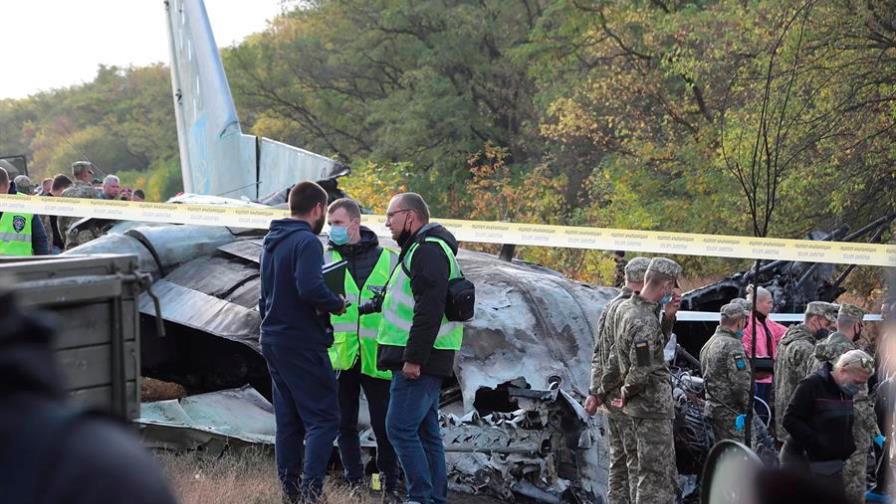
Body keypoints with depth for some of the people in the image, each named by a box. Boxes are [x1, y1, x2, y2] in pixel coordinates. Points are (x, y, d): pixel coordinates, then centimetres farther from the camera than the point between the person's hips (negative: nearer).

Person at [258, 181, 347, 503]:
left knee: (288, 422, 12)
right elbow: (310, 288, -27)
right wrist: (337, 304, -11)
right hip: (302, 344, -9)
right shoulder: (307, 241, -14)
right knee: (323, 418, -7)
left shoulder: (271, 242, 15)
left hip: (273, 341, 9)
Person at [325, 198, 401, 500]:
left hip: (376, 358, -2)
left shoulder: (387, 260, 4)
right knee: (346, 425, 8)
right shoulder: (326, 260, 6)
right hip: (339, 357, 2)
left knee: (383, 425, 1)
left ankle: (390, 487, 13)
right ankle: (355, 485, 18)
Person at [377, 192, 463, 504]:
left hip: (419, 362, -11)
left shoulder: (427, 251, -13)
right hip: (423, 361, 11)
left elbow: (429, 309, -22)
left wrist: (413, 358, -24)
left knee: (400, 427, -12)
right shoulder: (421, 249, 22)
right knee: (426, 431, 11)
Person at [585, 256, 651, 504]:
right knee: (639, 459, -6)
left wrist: (595, 391, 11)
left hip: (613, 397, 10)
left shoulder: (610, 307, 15)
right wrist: (601, 393, -9)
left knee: (618, 460, 13)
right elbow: (619, 356, -20)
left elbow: (598, 354, 14)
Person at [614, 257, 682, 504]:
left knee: (667, 473, 19)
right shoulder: (645, 322, -24)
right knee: (655, 474, -3)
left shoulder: (625, 307, 5)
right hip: (654, 405, -10)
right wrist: (626, 395, -9)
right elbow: (641, 371, -26)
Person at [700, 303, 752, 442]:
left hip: (712, 405, 10)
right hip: (730, 412, -10)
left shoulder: (709, 343, 17)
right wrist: (749, 408, -10)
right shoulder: (732, 345, -15)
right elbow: (741, 382, -19)